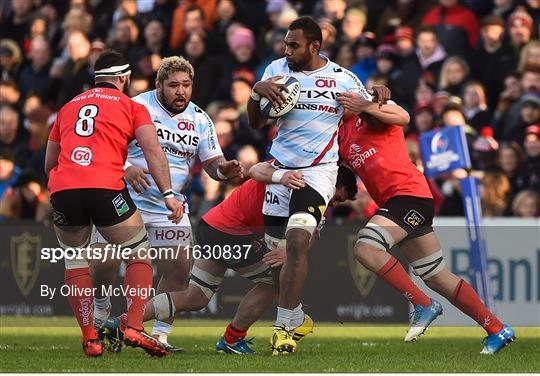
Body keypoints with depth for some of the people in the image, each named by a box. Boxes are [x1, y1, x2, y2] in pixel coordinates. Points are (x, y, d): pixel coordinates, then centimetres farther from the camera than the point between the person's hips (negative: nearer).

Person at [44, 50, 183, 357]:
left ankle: (90, 339, 12)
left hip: (62, 189, 3)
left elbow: (50, 163, 30)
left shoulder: (68, 107, 26)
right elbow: (153, 150, 2)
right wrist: (168, 193, -2)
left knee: (75, 261, 19)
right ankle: (135, 327, -1)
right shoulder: (132, 107, 15)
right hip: (106, 188, -3)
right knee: (139, 253, 13)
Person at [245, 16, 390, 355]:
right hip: (281, 169, 4)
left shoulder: (343, 79, -2)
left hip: (319, 170, -4)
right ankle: (295, 315, 29)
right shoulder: (277, 70, 5)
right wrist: (257, 92, -10)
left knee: (297, 241, -22)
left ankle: (284, 326, -19)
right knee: (277, 249, 6)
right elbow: (255, 123, 9)